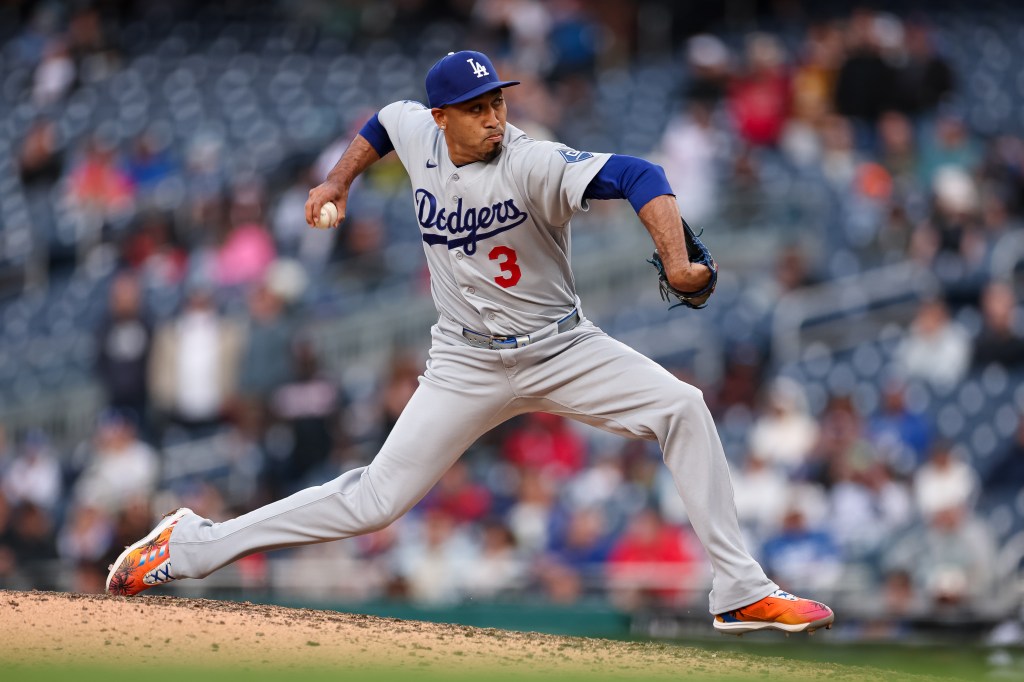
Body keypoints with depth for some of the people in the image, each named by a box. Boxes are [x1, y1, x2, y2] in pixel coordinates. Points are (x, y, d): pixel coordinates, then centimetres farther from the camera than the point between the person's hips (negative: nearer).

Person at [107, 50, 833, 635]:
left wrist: (676, 263, -52)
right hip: (468, 366, 2)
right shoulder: (417, 132, -7)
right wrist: (338, 182, 15)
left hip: (561, 350, -1)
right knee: (375, 500, -4)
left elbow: (637, 176, -38)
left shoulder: (534, 164, -23)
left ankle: (741, 591, -16)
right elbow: (385, 120, 20)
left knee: (681, 407, -22)